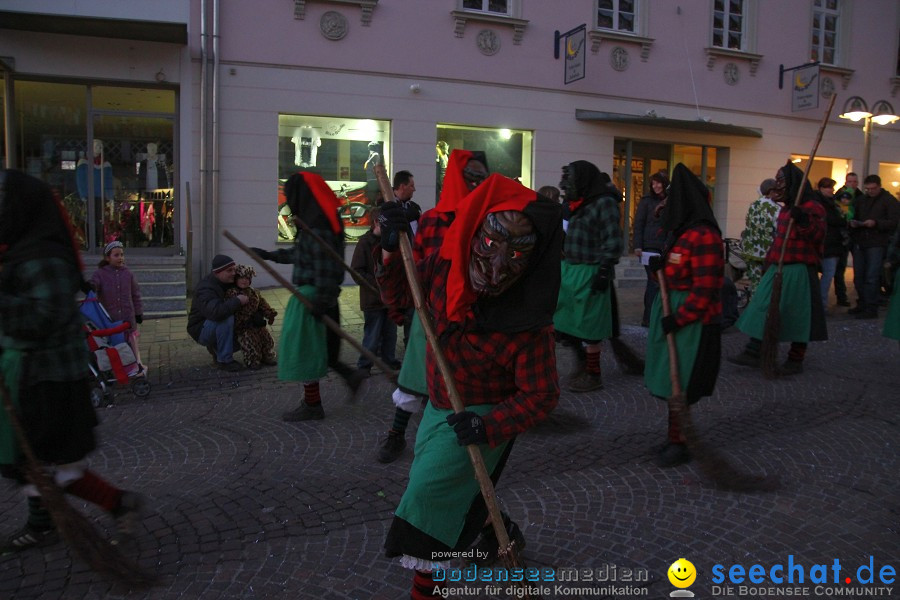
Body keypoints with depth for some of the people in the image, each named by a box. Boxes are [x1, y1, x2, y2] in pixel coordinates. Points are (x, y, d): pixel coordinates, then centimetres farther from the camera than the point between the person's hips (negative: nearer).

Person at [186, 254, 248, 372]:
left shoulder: (227, 282, -1)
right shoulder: (206, 289, -28)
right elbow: (215, 312, -46)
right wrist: (237, 301, -37)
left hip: (217, 326, 8)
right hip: (201, 330, -8)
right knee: (226, 318, -35)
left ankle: (215, 347, 15)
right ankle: (224, 360, -24)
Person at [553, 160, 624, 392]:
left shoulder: (604, 202, -12)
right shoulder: (578, 203, 13)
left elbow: (613, 241, -16)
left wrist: (604, 271, -19)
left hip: (589, 273, -8)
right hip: (569, 269, 8)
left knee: (587, 326, 1)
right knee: (563, 323, 12)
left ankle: (593, 375, 15)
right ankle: (583, 361, 30)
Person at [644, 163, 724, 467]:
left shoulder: (704, 236, -18)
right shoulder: (680, 232, 13)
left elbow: (705, 289, -21)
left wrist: (678, 318, -21)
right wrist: (659, 267, 1)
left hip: (692, 322, -9)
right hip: (672, 315, 9)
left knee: (678, 384, -1)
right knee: (672, 380, 15)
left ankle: (679, 442, 12)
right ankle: (676, 436, 28)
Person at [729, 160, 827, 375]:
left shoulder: (812, 208, -11)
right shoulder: (786, 209, 15)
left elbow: (817, 235, -24)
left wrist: (802, 219, -38)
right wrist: (770, 261, 24)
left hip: (798, 270, -8)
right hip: (778, 268, 8)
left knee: (796, 314, 0)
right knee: (763, 308, 4)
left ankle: (796, 360, 12)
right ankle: (753, 353, 8)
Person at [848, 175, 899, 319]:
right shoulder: (860, 200, 15)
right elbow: (853, 217, 22)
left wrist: (876, 223, -21)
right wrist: (852, 223, -1)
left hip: (877, 244, -5)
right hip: (859, 243, 5)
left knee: (872, 278, -8)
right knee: (858, 277, 8)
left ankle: (871, 309, -4)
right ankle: (862, 304, 19)